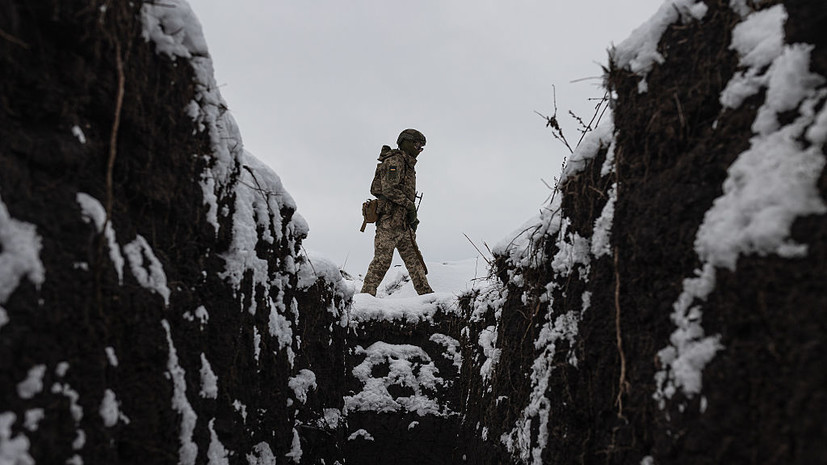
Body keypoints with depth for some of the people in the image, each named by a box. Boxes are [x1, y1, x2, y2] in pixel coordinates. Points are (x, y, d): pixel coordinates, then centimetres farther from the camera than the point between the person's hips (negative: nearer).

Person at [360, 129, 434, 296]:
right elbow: (389, 189, -19)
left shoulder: (408, 165, 23)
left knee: (413, 258, 9)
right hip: (390, 220, -10)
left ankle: (425, 294, 13)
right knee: (382, 260, -10)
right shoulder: (394, 161, -8)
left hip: (403, 223, 10)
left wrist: (413, 218, 17)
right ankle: (367, 293, -6)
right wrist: (410, 206, -15)